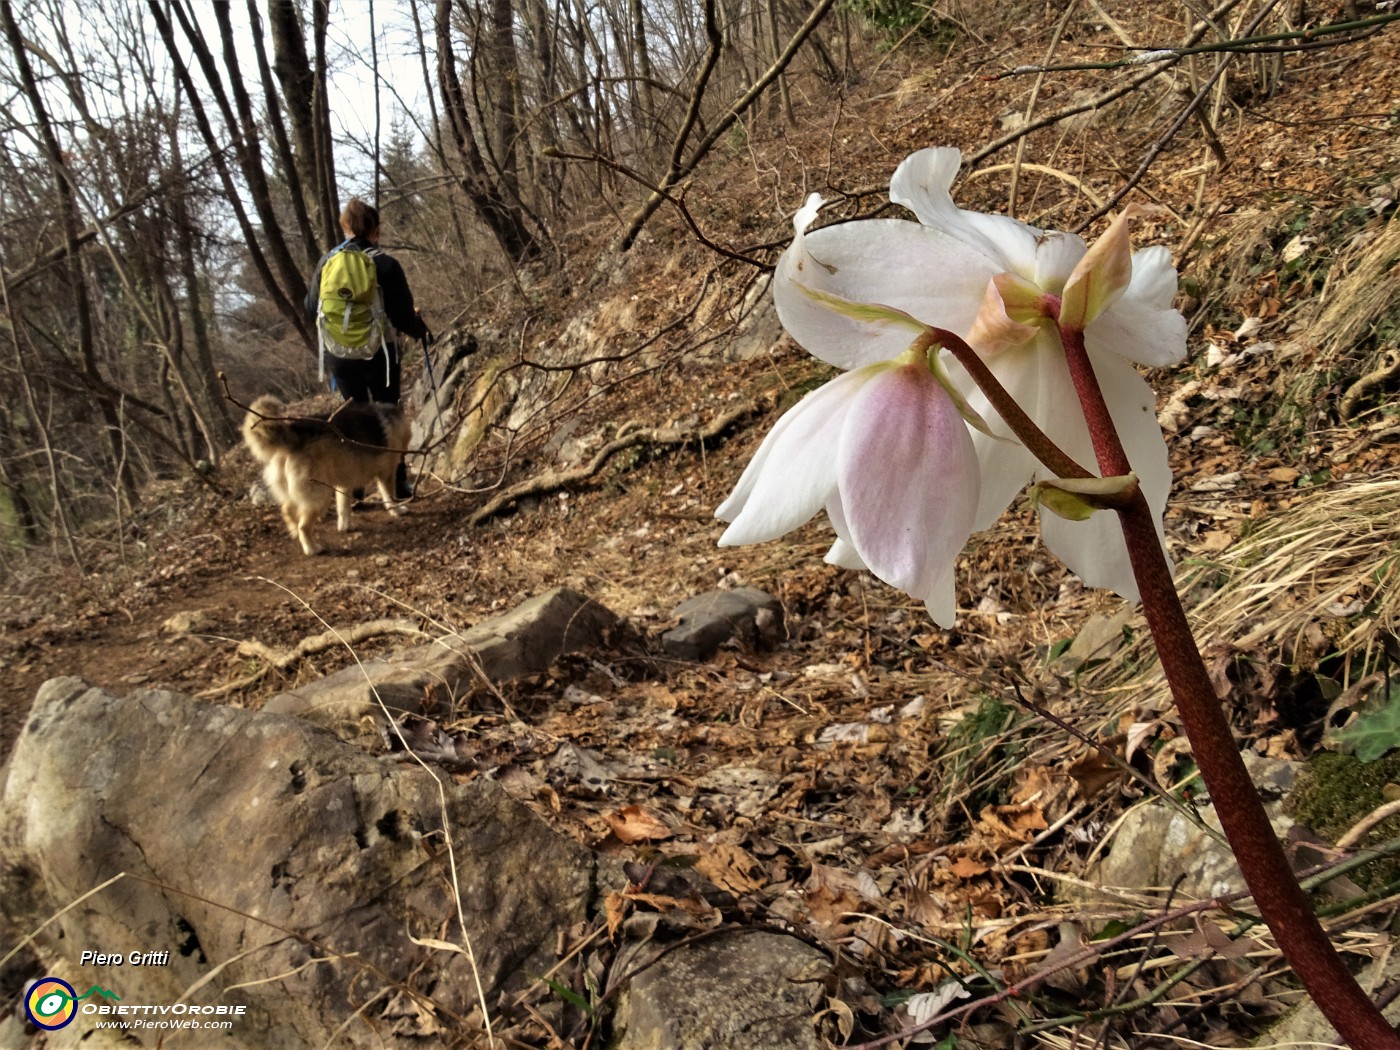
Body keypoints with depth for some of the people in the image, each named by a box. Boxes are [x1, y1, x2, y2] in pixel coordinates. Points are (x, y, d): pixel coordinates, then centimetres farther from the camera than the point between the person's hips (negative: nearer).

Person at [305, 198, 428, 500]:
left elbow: (311, 311, 6)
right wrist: (420, 329, 10)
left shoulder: (326, 262, -1)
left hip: (339, 354, 3)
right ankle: (397, 484, 16)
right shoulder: (385, 264, -12)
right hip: (379, 353, -3)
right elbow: (403, 315, -11)